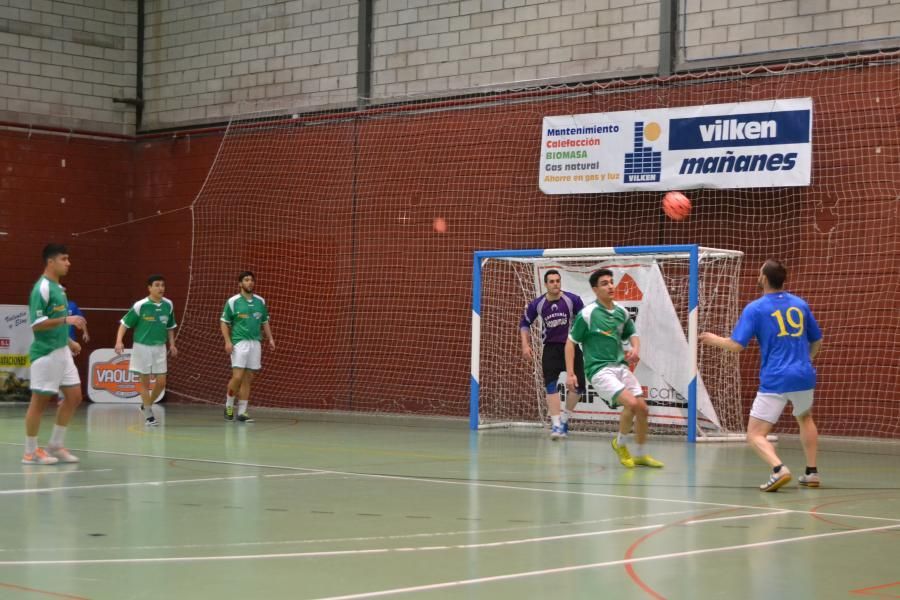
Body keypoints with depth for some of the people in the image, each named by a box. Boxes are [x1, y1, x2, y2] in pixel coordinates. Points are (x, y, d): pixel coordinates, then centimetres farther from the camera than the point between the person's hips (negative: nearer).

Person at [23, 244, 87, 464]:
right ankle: (31, 452, 8)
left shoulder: (58, 287, 13)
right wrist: (66, 319, -26)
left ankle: (55, 445, 17)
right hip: (45, 353, -9)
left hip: (61, 351, 9)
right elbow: (37, 323, -20)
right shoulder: (42, 288, -15)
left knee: (74, 397, 8)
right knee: (39, 401, -1)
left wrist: (69, 341, 19)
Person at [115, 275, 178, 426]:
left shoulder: (168, 305, 0)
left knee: (161, 382, 2)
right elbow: (124, 323, -8)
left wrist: (172, 344, 8)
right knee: (145, 382, 2)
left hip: (160, 347, 4)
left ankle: (146, 406, 27)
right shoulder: (140, 305, -13)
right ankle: (148, 415, 13)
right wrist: (119, 341, -20)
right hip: (142, 347, -4)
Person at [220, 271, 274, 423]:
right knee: (237, 377, -11)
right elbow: (224, 323, 1)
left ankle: (242, 412, 8)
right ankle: (229, 406, 10)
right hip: (239, 342, -4)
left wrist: (270, 339, 7)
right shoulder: (233, 301, -1)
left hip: (255, 343, 4)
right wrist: (227, 341, -11)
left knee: (248, 379, 3)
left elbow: (265, 322, 19)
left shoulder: (260, 301, 10)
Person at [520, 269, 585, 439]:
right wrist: (525, 345, 3)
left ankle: (564, 417, 21)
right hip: (551, 348, 0)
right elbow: (525, 323, 12)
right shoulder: (537, 304, -3)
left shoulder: (573, 299, -8)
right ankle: (556, 424, -12)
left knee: (578, 385, -2)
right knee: (551, 385, -13)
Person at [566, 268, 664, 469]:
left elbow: (633, 334, 23)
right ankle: (620, 443, 4)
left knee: (643, 408, 0)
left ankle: (640, 454, 20)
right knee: (631, 403, -22)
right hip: (599, 370, -6)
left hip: (621, 367, 6)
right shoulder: (587, 314, -10)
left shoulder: (622, 313, 7)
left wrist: (635, 349, 0)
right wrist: (570, 373, -10)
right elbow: (570, 342, -5)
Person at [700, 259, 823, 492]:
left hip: (775, 381, -5)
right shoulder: (800, 304, 9)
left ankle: (779, 469, -27)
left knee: (755, 435, -2)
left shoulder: (755, 308, -5)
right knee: (805, 419, 32)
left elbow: (736, 345, -11)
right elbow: (817, 341, 18)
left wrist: (713, 339, 8)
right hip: (804, 376, 5)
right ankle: (812, 472, 29)